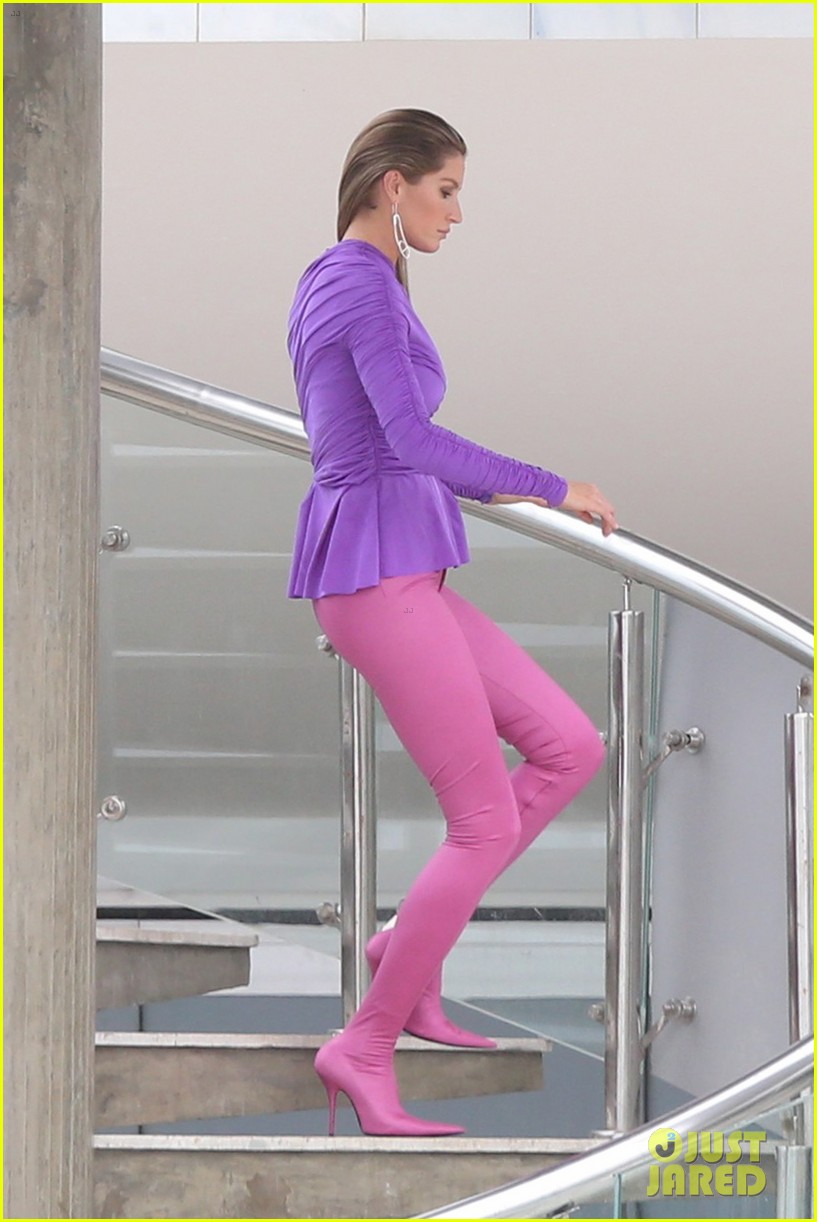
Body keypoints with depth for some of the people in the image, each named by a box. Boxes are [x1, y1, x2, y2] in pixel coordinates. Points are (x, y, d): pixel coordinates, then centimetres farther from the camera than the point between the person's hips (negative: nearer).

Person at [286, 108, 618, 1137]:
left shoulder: (324, 288, 17)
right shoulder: (370, 289, -14)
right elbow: (411, 439, -25)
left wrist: (479, 488, 27)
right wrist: (554, 489, -17)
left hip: (395, 576, 10)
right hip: (381, 578, -10)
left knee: (570, 747, 9)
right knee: (487, 825, -7)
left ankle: (410, 947, 11)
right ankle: (365, 1046, 0)